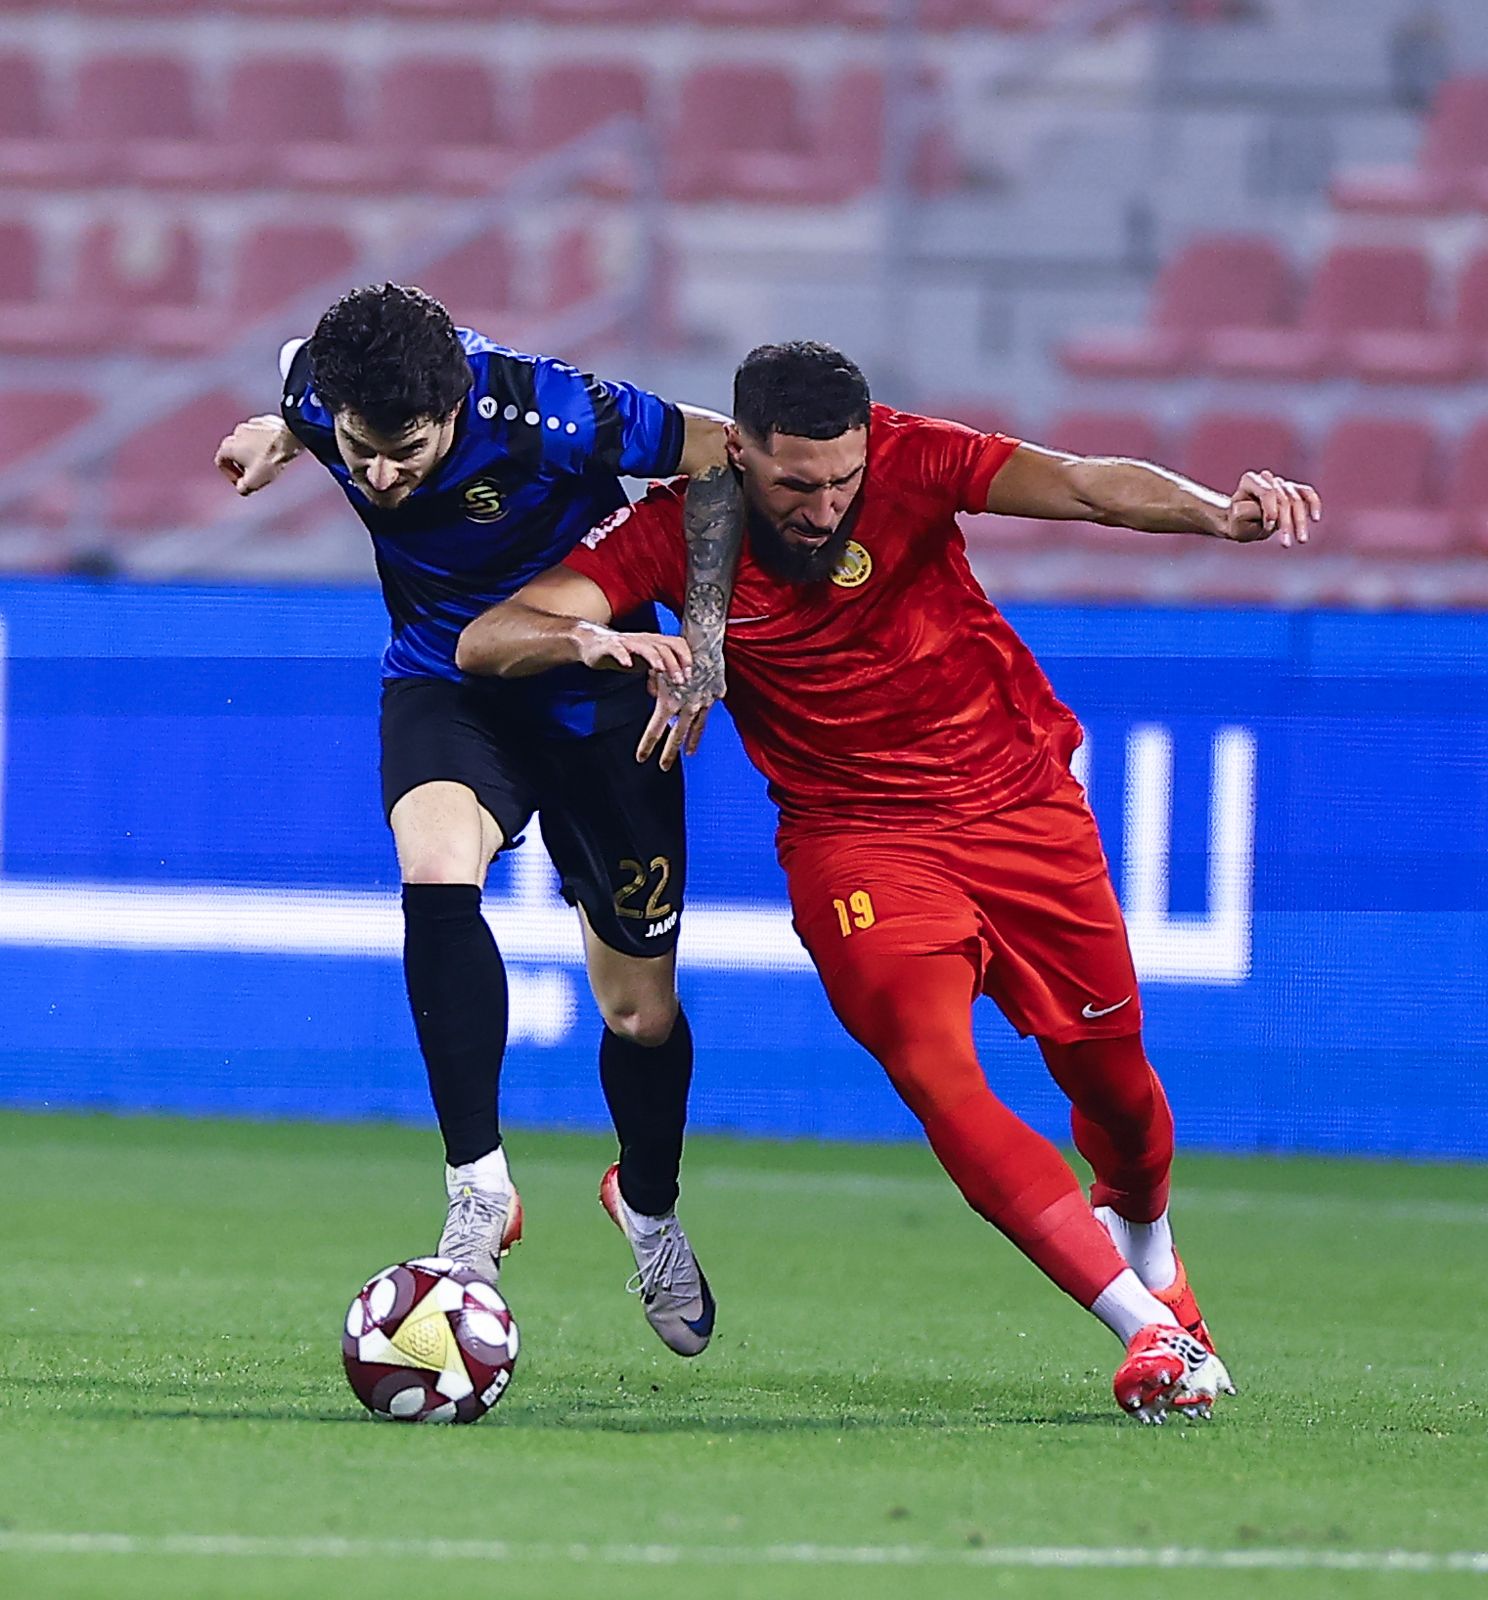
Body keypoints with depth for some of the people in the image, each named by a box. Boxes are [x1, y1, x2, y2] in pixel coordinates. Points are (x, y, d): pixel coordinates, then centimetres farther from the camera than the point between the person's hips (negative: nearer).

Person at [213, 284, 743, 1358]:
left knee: (641, 1009, 6)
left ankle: (650, 1207, 38)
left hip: (593, 690, -2)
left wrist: (705, 643, -25)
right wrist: (281, 436, -9)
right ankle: (480, 1190, -24)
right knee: (436, 873, -31)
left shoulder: (543, 415, -34)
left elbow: (719, 454, -21)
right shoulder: (324, 391, -20)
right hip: (445, 680, 2)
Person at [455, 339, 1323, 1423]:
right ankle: (1152, 1330, -24)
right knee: (934, 1070, -23)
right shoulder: (676, 531, -15)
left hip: (1018, 797, 1)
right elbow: (484, 643, -20)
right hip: (854, 835, -1)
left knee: (1109, 1068, 10)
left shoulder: (907, 461, -17)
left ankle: (1145, 1240, 46)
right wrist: (582, 639, -43)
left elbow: (1081, 485, -31)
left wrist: (1218, 514, -51)